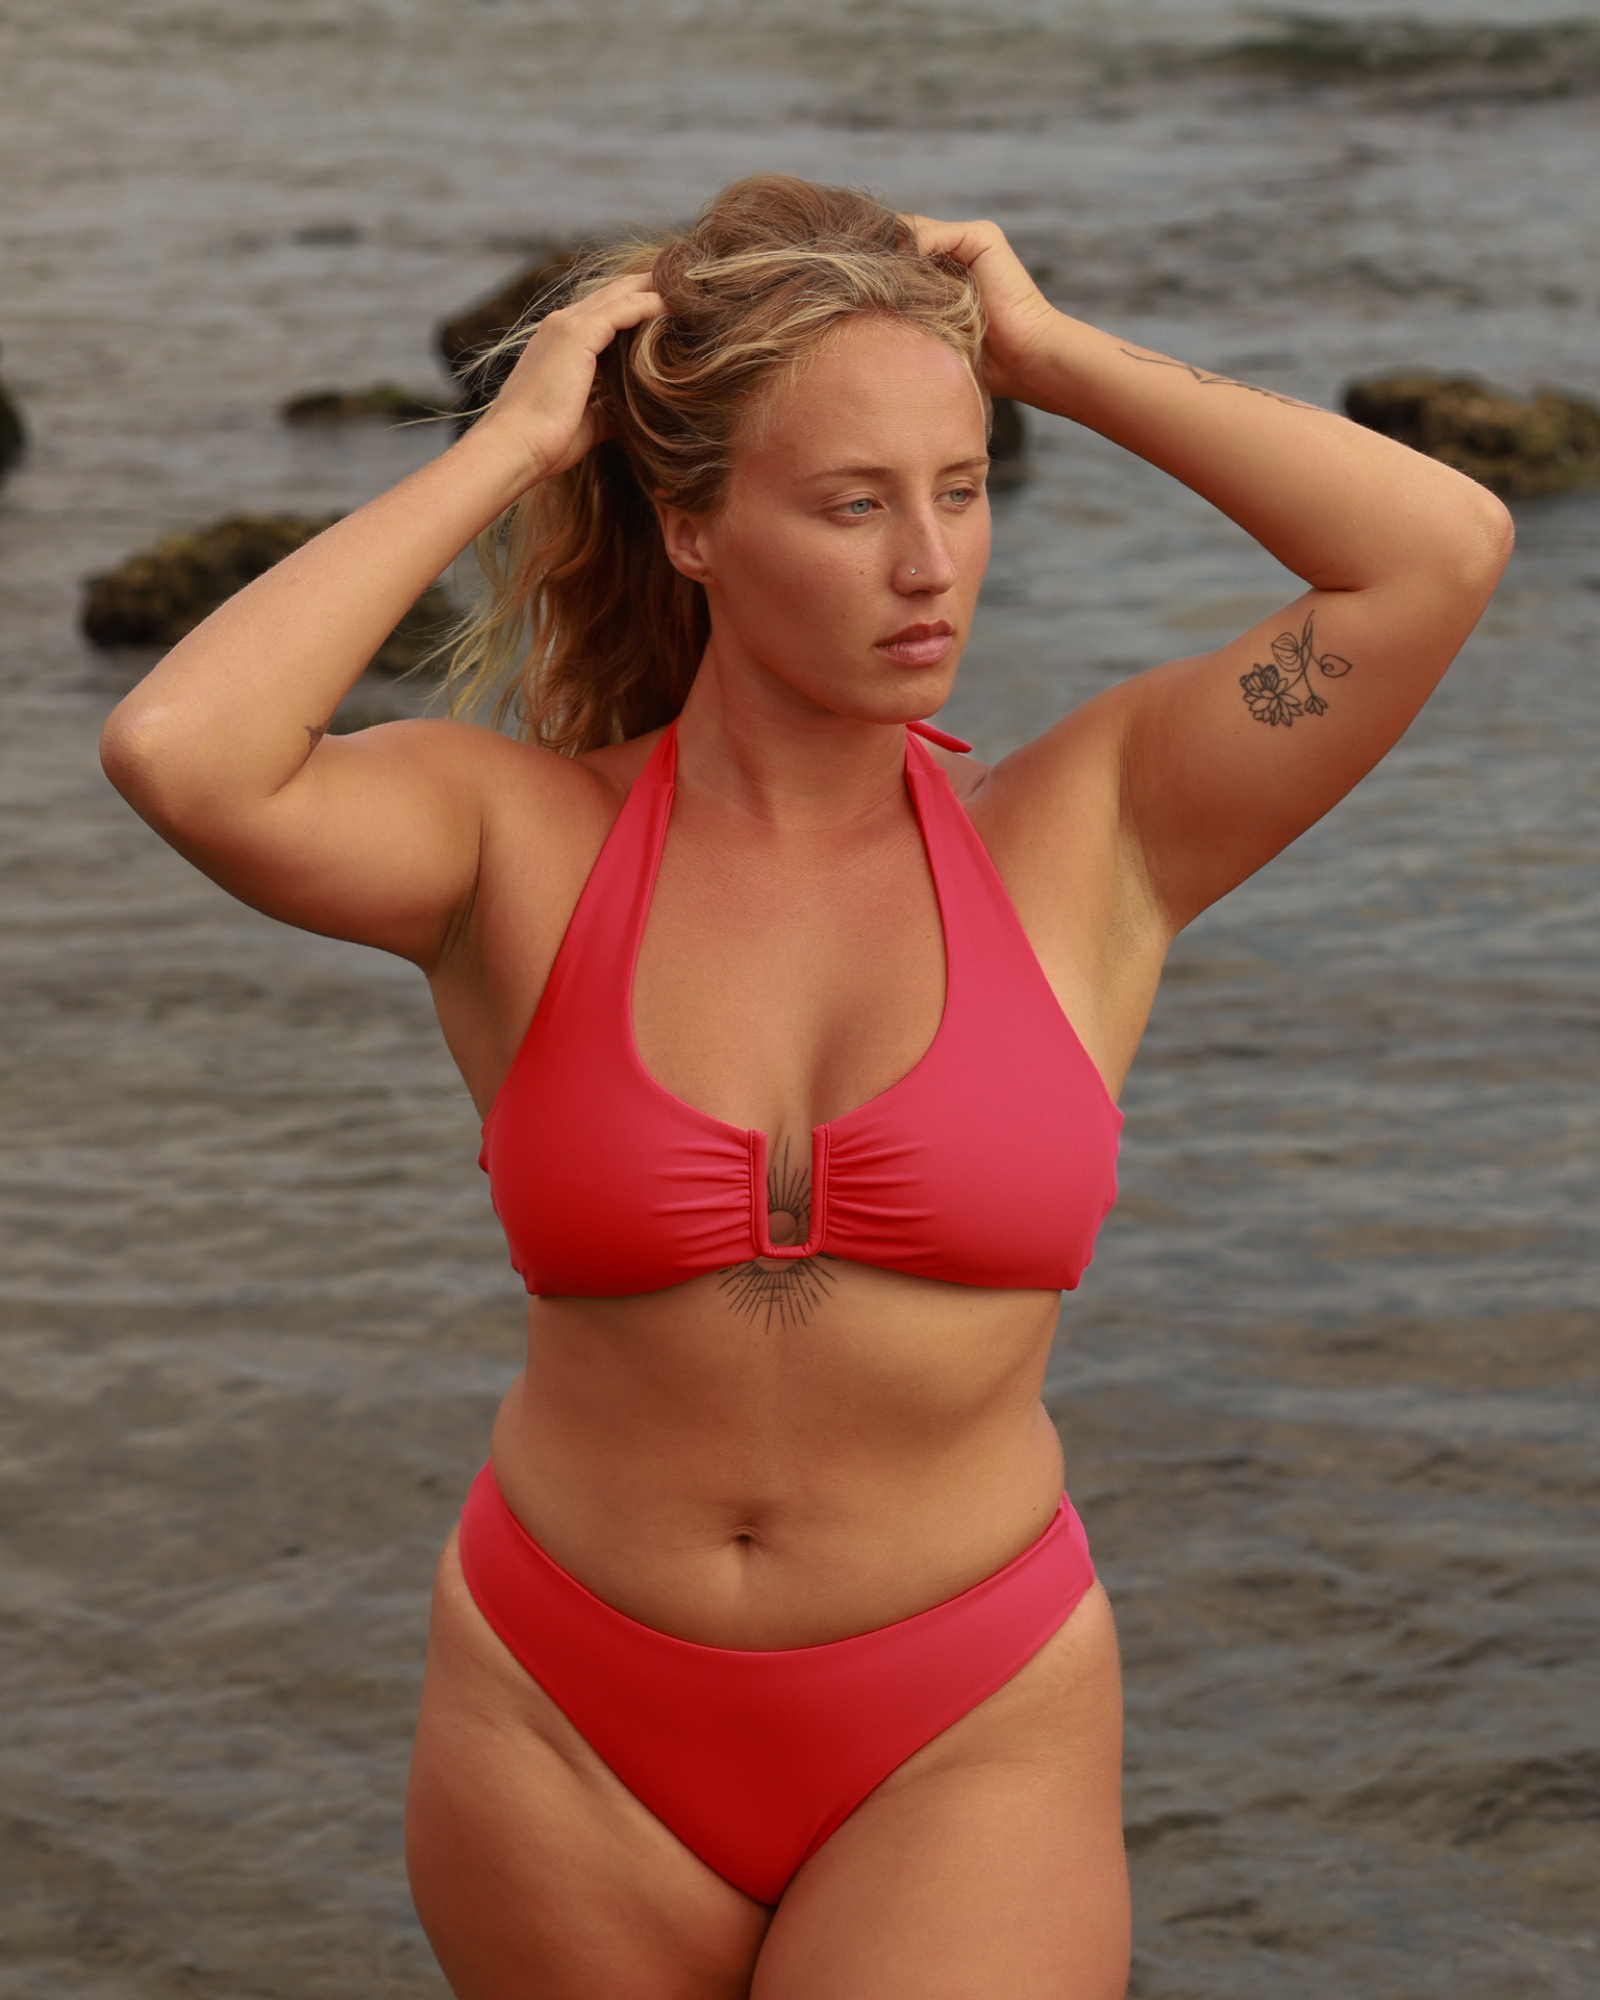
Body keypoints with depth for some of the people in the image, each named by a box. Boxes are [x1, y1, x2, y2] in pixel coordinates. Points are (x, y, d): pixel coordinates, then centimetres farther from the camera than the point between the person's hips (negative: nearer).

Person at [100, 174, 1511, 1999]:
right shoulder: (521, 846, -6)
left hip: (965, 1749, -1)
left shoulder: (1084, 840, -5)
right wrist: (507, 446, -15)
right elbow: (177, 752, -25)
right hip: (571, 1736, 1)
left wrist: (1054, 358, -7)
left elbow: (1443, 549, -16)